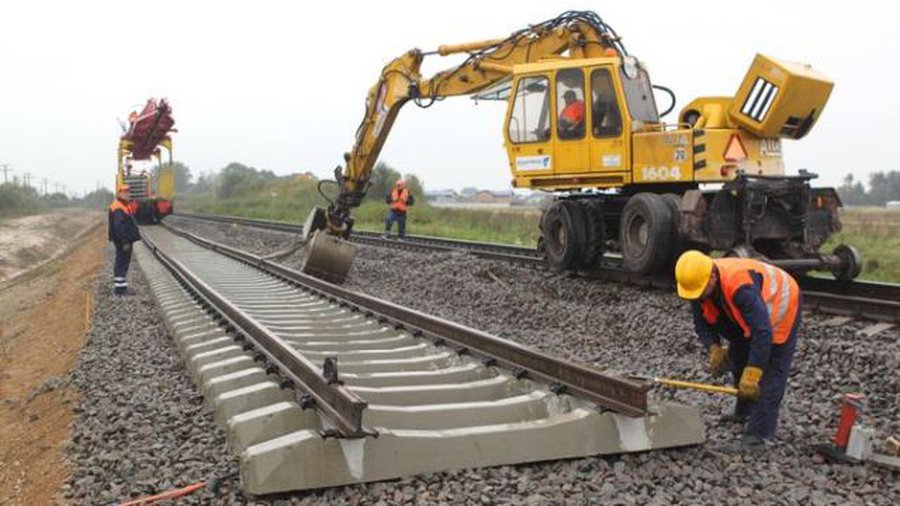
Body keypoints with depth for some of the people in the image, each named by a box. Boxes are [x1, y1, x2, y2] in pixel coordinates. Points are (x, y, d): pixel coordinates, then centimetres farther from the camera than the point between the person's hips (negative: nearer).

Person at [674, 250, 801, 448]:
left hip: (781, 307, -8)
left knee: (771, 371, -12)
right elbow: (703, 325, -8)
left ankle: (760, 432, -10)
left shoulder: (740, 286, -43)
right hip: (752, 313, 8)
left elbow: (763, 332, -44)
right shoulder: (698, 285, -19)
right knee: (738, 358, 17)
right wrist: (714, 349, -26)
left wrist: (751, 375, -43)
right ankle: (743, 413, 36)